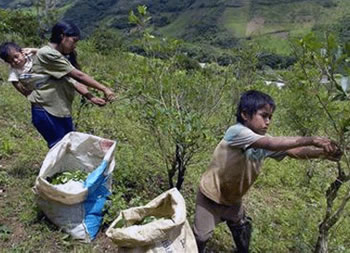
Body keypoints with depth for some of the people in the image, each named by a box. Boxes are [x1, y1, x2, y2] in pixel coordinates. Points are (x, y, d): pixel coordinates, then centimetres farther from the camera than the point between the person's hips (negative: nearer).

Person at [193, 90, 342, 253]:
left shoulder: (264, 141, -8)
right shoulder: (236, 131, -31)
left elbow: (293, 151, -16)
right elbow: (272, 144, -43)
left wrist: (322, 152, -32)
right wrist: (311, 140, -45)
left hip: (232, 198, 7)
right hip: (211, 195, -7)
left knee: (243, 228, 24)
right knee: (201, 235, 4)